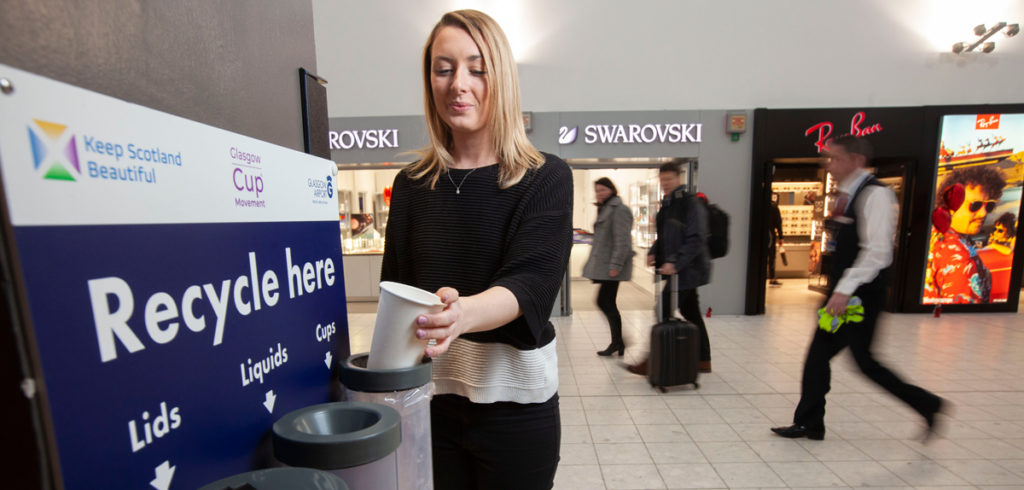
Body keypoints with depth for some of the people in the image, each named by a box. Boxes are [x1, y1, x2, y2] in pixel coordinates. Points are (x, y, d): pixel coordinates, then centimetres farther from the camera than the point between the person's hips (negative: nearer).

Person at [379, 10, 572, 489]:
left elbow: (532, 283, -19)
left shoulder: (545, 177, -7)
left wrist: (464, 312, -38)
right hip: (426, 393, 3)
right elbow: (394, 287, 6)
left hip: (514, 396, -2)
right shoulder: (411, 184, 2)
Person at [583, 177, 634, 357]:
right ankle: (617, 342, 19)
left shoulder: (619, 210, -11)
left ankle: (617, 341, 7)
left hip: (611, 266, -10)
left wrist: (616, 265, -23)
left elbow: (622, 241, -18)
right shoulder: (605, 209, 20)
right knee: (608, 303, 11)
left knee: (604, 302, -6)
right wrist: (592, 263, 23)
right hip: (603, 265, 10)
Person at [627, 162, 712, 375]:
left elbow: (696, 239, -21)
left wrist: (675, 263, -26)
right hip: (682, 270, 9)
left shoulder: (691, 204, -13)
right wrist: (654, 253, 6)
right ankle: (703, 361, 30)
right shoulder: (667, 205, 15)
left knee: (664, 314, -7)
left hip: (686, 270, -9)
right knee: (691, 314, 16)